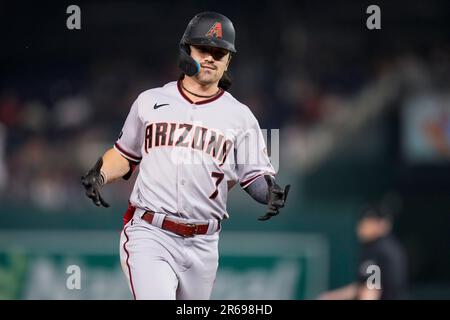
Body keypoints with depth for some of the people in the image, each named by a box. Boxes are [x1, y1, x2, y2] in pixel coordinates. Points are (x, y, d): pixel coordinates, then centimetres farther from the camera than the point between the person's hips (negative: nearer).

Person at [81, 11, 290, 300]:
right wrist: (98, 175, -1)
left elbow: (255, 175, 4)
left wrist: (271, 192, -18)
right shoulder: (151, 101, 8)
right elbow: (125, 154, 18)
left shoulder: (240, 116, 8)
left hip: (203, 244, 2)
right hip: (149, 235, -2)